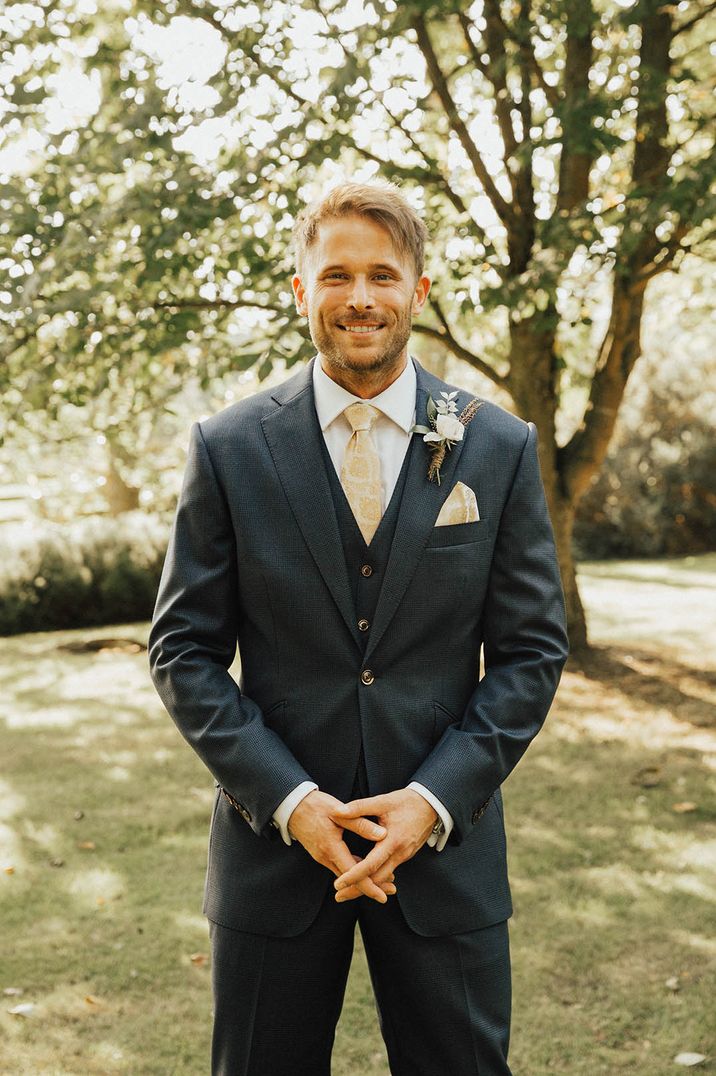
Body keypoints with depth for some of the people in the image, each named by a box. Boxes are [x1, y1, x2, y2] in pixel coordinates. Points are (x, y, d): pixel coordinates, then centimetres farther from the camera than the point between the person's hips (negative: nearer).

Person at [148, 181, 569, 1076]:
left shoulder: (498, 449, 0)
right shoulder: (229, 449, -2)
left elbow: (532, 650, 1)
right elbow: (184, 650, -1)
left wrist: (436, 799, -10)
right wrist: (288, 798, -12)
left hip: (446, 838, 1)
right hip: (273, 842, 0)